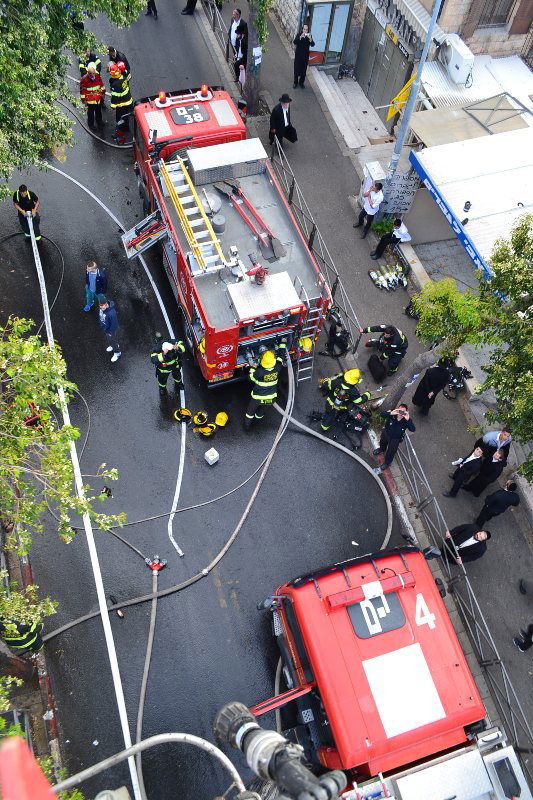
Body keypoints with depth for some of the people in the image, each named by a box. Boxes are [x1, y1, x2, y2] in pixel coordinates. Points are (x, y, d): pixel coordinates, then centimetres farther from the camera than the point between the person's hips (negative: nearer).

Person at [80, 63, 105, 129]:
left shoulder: (97, 76, -10)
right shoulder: (84, 79, -23)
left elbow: (101, 85, 9)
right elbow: (82, 90, -15)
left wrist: (103, 93, 17)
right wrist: (83, 99, -12)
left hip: (98, 98, 5)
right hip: (89, 99, -5)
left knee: (98, 111, 25)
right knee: (90, 112, 11)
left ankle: (99, 121, 49)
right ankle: (91, 124, 31)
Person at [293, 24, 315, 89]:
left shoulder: (309, 36, -5)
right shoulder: (298, 35, -9)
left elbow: (312, 45, -17)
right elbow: (294, 42, -24)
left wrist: (310, 39, -36)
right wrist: (300, 37, -37)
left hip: (305, 56, 1)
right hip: (298, 55, -1)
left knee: (303, 70, 10)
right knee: (296, 69, 8)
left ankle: (301, 82, 27)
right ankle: (295, 83, 23)